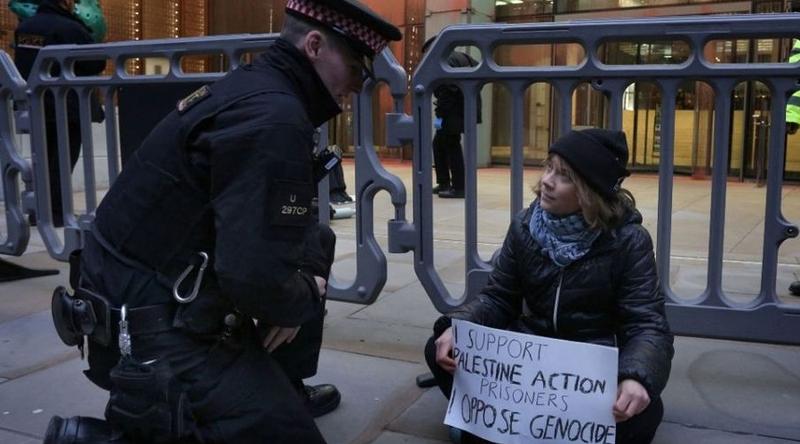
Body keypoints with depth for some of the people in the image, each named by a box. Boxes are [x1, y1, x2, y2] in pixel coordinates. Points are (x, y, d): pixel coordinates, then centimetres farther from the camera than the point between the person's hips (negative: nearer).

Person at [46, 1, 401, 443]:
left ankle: (281, 389, 27)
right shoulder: (273, 116, -24)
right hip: (156, 333, -10)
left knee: (318, 241, 18)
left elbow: (285, 220, 17)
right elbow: (255, 276, -32)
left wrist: (312, 274, 1)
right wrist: (302, 300, -11)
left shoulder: (257, 88, 8)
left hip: (158, 293, 10)